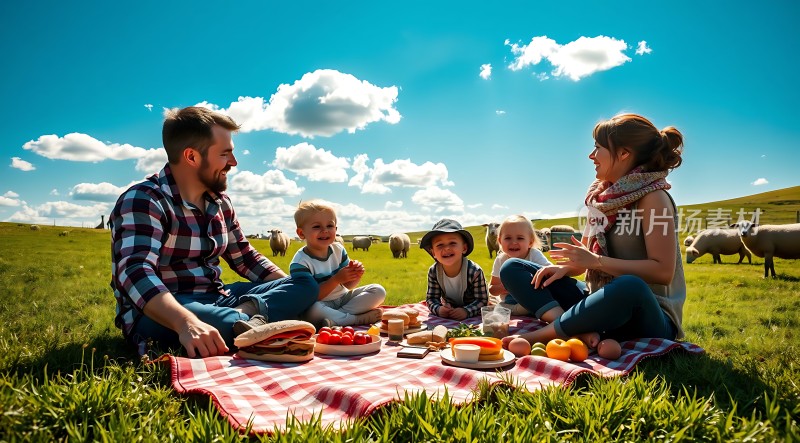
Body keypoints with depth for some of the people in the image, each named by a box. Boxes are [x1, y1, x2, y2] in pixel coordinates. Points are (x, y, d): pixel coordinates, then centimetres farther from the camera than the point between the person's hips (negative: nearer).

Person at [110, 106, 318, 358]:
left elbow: (245, 259, 18)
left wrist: (293, 294, 6)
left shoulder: (220, 202, 8)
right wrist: (187, 323, -50)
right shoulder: (142, 201, -16)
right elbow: (137, 274, -32)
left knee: (307, 285, -9)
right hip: (158, 316, -8)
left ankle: (247, 314, -29)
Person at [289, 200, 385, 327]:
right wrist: (337, 279, -28)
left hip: (343, 298, 7)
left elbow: (349, 285, 7)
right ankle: (358, 319, -20)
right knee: (312, 309, -41)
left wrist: (356, 276, -17)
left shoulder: (338, 249, 2)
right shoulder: (300, 262, -16)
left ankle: (334, 320, -22)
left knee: (379, 291, -7)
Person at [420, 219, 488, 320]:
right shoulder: (433, 272, -15)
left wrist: (466, 311, -37)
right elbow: (431, 298, -9)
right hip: (447, 314, 1)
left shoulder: (475, 271, -25)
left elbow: (482, 300, -20)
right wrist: (438, 309, -31)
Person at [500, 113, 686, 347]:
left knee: (629, 286, -43)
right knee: (512, 268, 0)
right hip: (600, 305, 7)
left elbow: (663, 271, -17)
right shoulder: (601, 196, 9)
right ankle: (579, 331, -22)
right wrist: (565, 267, -6)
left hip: (645, 314, -7)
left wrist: (596, 261, -21)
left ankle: (539, 335, -25)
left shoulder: (652, 197, -9)